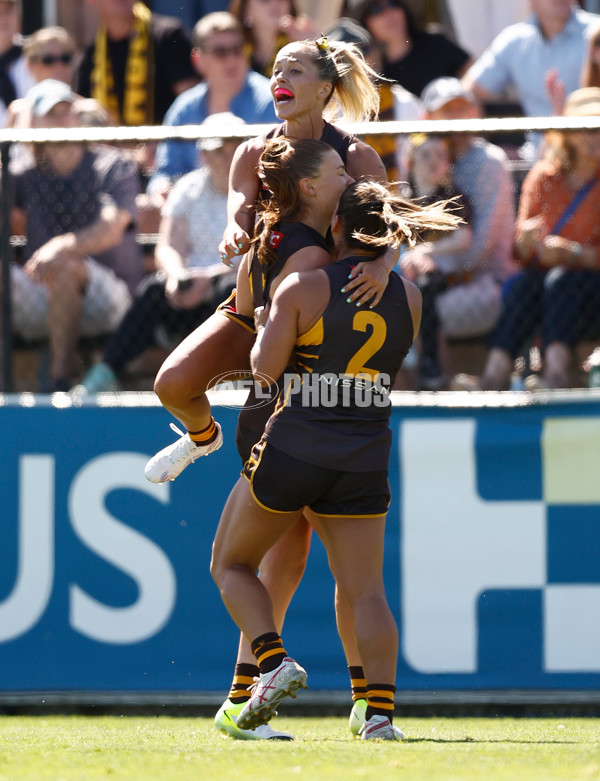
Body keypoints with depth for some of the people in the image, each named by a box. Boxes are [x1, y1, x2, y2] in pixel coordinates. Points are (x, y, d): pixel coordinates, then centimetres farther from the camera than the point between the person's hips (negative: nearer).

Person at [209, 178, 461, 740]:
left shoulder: (303, 287, -8)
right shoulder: (408, 298, 5)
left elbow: (266, 368, -11)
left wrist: (263, 325, 9)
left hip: (291, 452, -3)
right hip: (364, 462, 3)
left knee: (231, 565, 15)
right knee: (365, 592, 6)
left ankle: (275, 663, -7)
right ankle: (380, 711, -12)